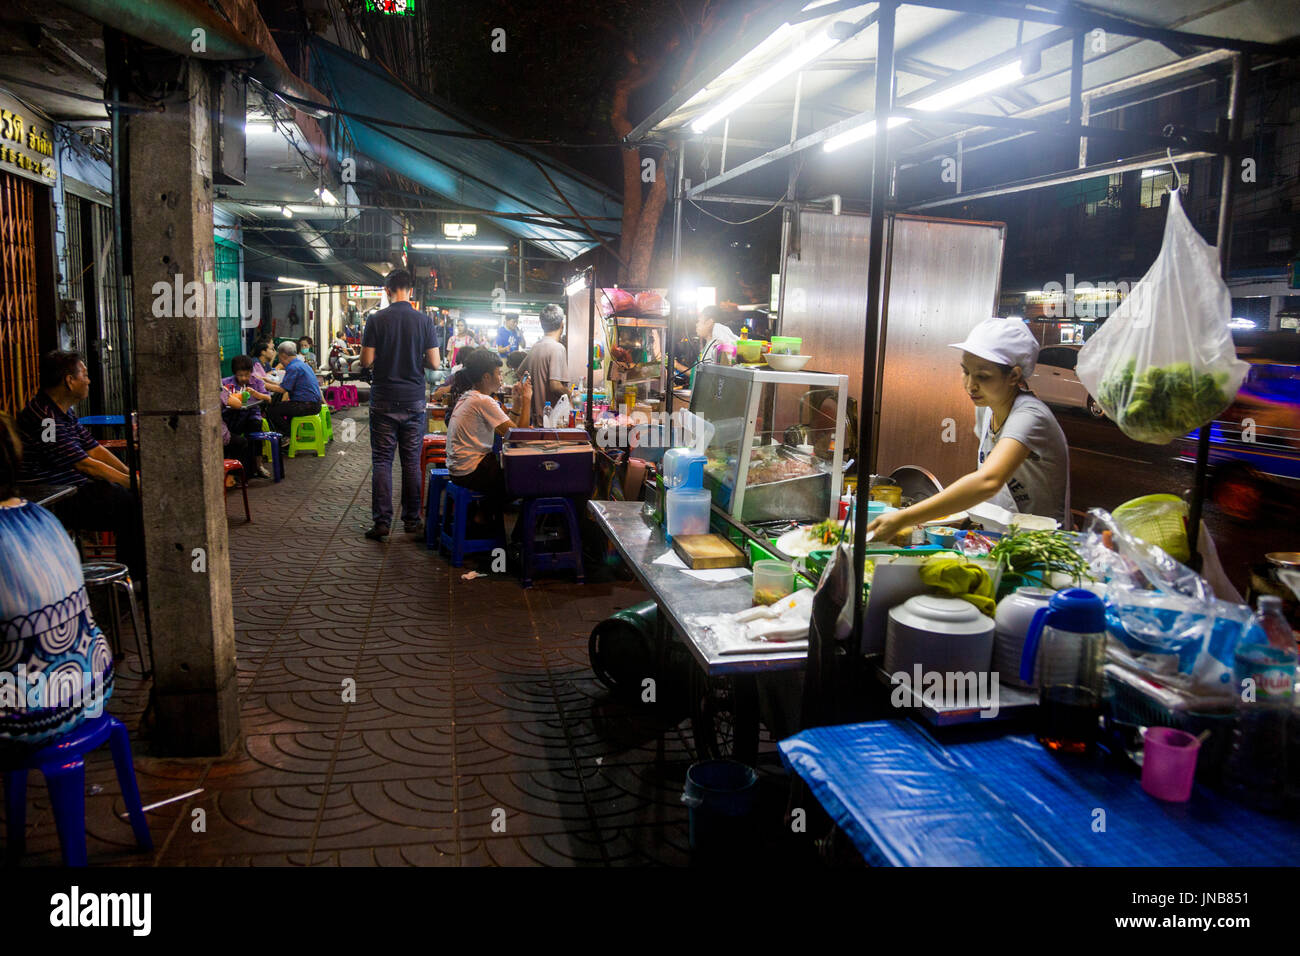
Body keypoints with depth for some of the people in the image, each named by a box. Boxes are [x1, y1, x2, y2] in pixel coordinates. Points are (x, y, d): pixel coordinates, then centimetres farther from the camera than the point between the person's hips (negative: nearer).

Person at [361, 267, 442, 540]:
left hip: (384, 401, -1)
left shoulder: (377, 319, -4)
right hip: (414, 400, 1)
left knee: (382, 461, 3)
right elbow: (435, 363, -2)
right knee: (412, 461, 8)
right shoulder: (424, 320, -1)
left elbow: (366, 361, -6)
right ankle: (411, 519, 13)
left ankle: (382, 521, 0)